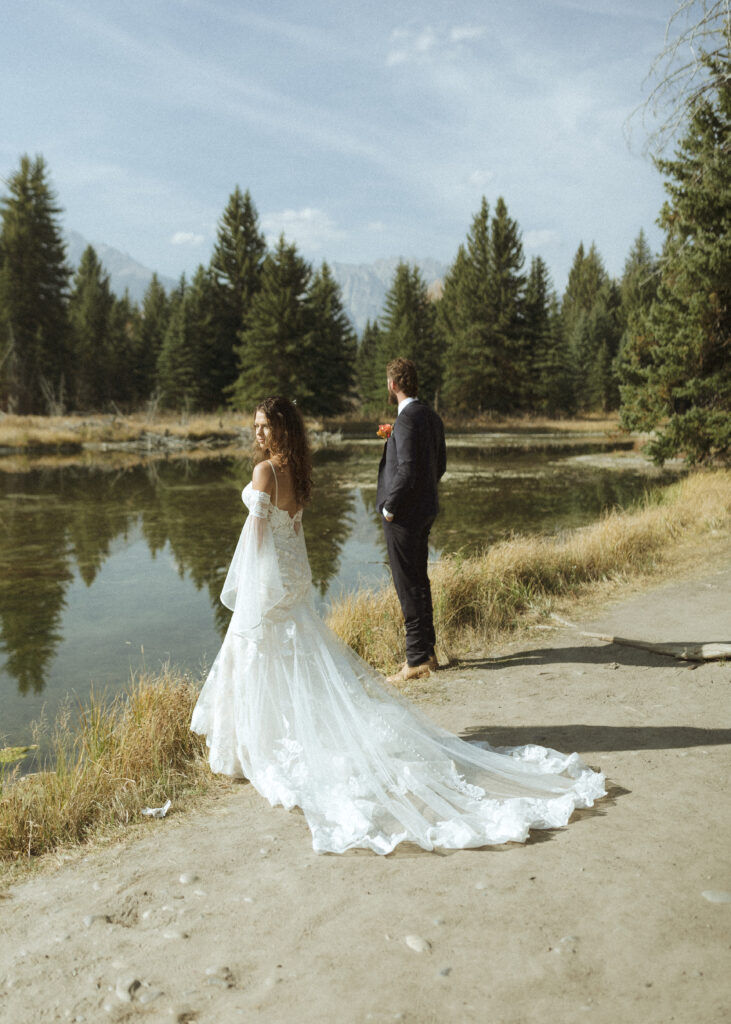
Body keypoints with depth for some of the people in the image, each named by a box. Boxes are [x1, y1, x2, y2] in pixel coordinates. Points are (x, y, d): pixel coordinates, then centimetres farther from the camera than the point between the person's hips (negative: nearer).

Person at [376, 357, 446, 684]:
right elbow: (440, 465, 16)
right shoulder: (432, 417, 11)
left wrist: (390, 507, -14)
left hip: (404, 513, -10)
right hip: (425, 510, 10)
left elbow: (407, 470, -24)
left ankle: (417, 660, 5)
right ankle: (427, 650, 26)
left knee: (408, 586, -3)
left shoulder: (407, 419, -18)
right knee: (418, 580, 17)